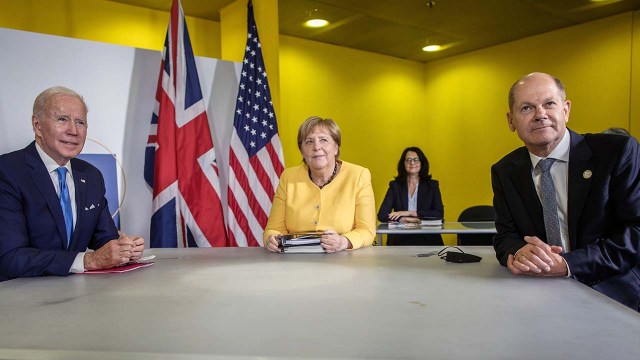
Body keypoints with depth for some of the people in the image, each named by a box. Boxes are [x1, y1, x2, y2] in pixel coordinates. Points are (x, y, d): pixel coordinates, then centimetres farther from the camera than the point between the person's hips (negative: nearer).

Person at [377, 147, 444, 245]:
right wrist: (407, 219, -17)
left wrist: (410, 213, -10)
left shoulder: (432, 185, 11)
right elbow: (382, 215, -1)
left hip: (427, 238, 0)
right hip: (400, 237, 0)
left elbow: (439, 213, -2)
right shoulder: (395, 186, 10)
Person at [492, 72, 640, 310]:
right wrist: (517, 253, -20)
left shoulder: (619, 151, -4)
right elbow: (505, 235, 5)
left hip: (613, 294, -3)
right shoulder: (504, 172, 6)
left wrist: (568, 264, -22)